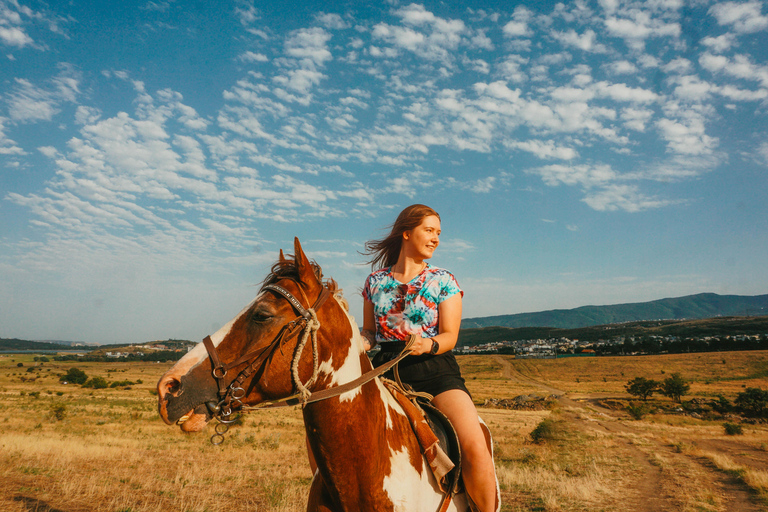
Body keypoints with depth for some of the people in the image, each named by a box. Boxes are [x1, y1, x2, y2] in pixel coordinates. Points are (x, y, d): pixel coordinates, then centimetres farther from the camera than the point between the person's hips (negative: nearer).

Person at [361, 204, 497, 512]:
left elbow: (449, 336, 0)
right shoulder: (375, 281, 10)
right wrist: (361, 344, -6)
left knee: (475, 449, -23)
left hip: (435, 371, -2)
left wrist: (428, 344, -22)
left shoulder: (444, 281, 5)